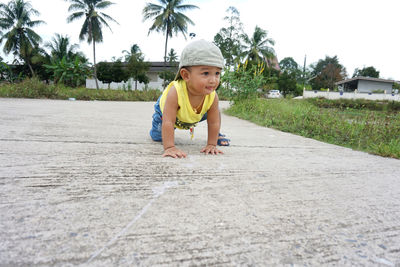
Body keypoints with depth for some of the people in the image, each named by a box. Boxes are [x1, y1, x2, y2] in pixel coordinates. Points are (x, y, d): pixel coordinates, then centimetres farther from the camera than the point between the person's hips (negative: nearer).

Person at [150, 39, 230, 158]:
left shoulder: (212, 96, -35)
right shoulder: (175, 93, -47)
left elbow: (213, 122, -24)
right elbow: (168, 122, -45)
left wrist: (211, 145, -24)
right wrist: (169, 147, -48)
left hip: (193, 117, 3)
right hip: (164, 109, -2)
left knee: (216, 113, -7)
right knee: (156, 136, 0)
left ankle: (217, 135, 19)